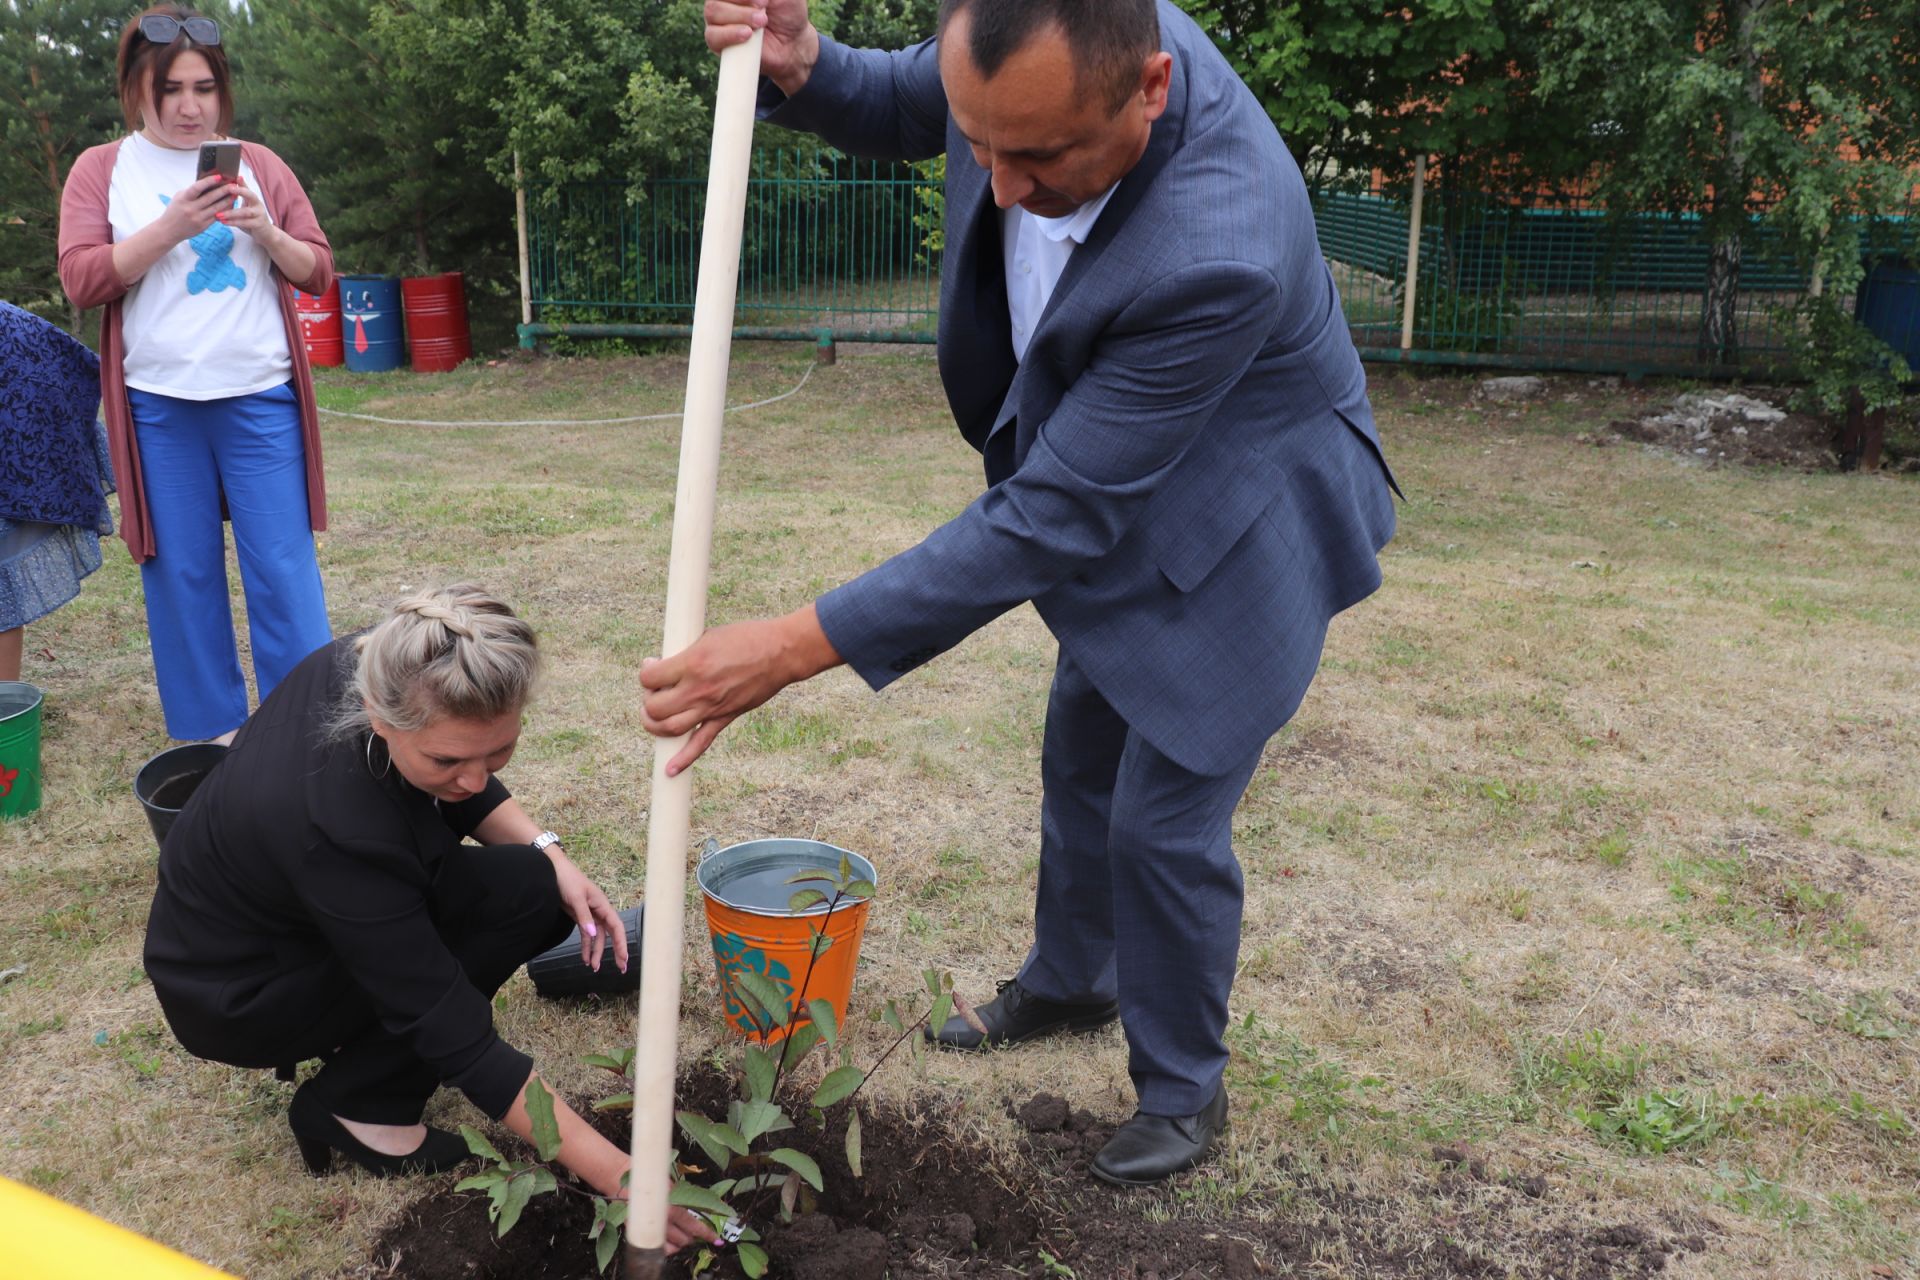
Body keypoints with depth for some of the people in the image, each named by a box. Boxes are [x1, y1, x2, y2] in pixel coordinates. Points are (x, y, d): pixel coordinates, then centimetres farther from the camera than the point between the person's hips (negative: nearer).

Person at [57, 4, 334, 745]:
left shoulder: (258, 164, 11)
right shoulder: (102, 169, 7)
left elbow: (317, 271, 9)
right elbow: (81, 280, -3)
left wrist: (266, 231, -11)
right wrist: (171, 224, -15)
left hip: (260, 398, 0)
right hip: (157, 406, 0)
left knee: (284, 567, -2)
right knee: (181, 572, 6)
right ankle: (208, 731, 17)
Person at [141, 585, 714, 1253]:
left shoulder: (370, 666, -22)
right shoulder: (336, 825, -39)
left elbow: (471, 790, 1)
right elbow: (460, 1039, -34)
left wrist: (554, 860, -16)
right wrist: (615, 1174, -33)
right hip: (233, 995, -7)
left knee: (545, 889, -4)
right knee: (522, 895, -20)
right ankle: (352, 1108, -6)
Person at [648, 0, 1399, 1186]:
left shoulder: (1219, 253, -42)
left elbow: (1051, 518, -37)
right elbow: (902, 109, 2)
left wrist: (797, 647, -37)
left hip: (1235, 531, -7)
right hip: (1118, 498, 8)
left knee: (1164, 822, -1)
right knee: (1081, 756, 22)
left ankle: (1184, 1091, 27)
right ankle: (1070, 981, 48)